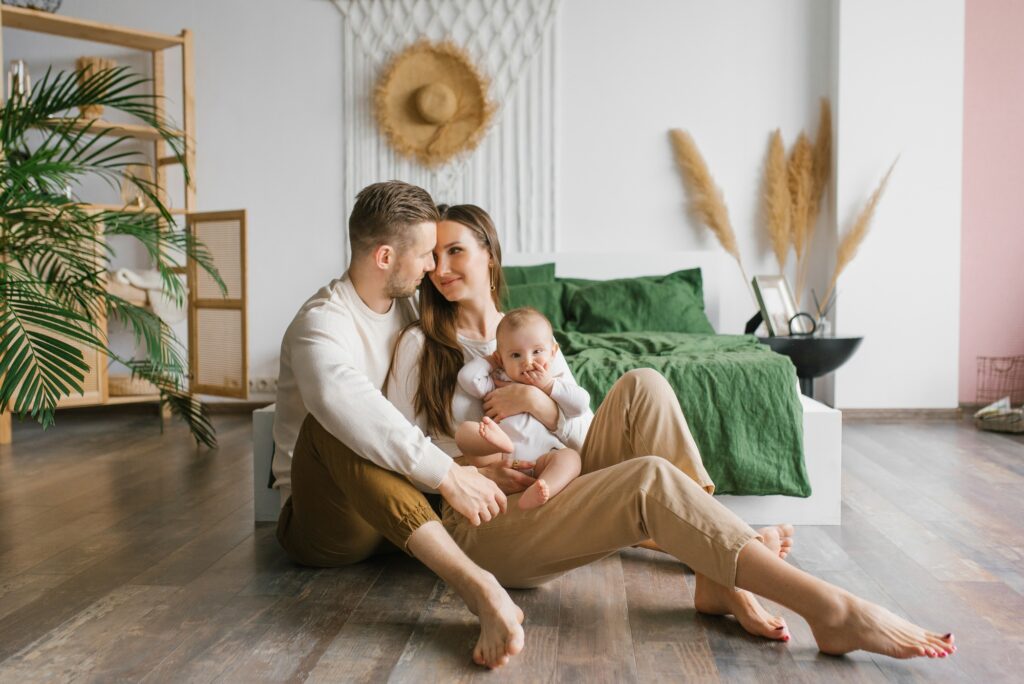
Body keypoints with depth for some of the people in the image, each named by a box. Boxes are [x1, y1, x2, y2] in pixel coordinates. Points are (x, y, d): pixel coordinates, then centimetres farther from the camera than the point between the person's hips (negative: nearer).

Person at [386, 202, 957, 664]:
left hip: (553, 498, 5)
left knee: (641, 387, -17)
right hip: (481, 528, -5)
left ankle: (718, 580, -22)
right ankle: (832, 610, -32)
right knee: (651, 479, -30)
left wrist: (539, 404, -7)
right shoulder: (420, 345, 3)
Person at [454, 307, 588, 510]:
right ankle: (498, 441, -52)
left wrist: (549, 385, -1)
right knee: (464, 430, -20)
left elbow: (581, 405, 5)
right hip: (497, 462, 1)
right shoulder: (497, 381, 20)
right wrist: (491, 360, 18)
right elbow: (467, 377, 4)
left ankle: (535, 494, -56)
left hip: (539, 459, 0)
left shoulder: (557, 382, 21)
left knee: (570, 457, -30)